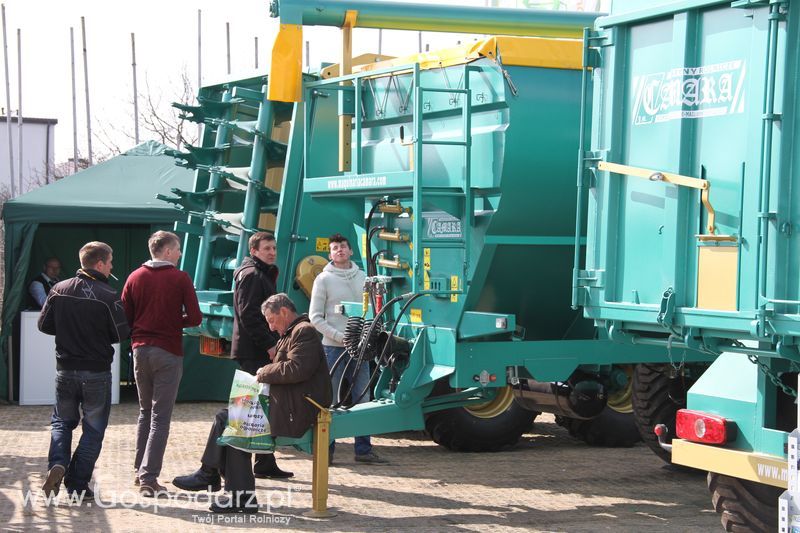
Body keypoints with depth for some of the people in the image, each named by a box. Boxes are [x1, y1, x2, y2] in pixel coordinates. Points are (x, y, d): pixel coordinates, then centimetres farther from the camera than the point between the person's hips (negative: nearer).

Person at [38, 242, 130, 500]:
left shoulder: (59, 290, -3)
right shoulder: (108, 297, -15)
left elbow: (44, 325, 3)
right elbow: (121, 333, -10)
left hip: (65, 370, 4)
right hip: (97, 372, -3)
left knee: (62, 421, 21)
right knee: (93, 429, 9)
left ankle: (57, 464, -4)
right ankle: (77, 485, 8)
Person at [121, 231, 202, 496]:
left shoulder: (135, 278, 5)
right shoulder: (180, 278, -6)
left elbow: (125, 317, 5)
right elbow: (195, 317, -10)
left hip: (141, 350, 4)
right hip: (168, 352, -4)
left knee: (145, 412, 19)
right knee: (160, 417, -2)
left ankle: (140, 470, 20)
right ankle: (149, 477, -7)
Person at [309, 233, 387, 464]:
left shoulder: (361, 277, 11)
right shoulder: (324, 279, -1)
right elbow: (315, 317, -5)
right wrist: (339, 336, -14)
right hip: (333, 347, -4)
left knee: (362, 399, 5)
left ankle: (363, 448, 10)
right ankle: (327, 449, 6)